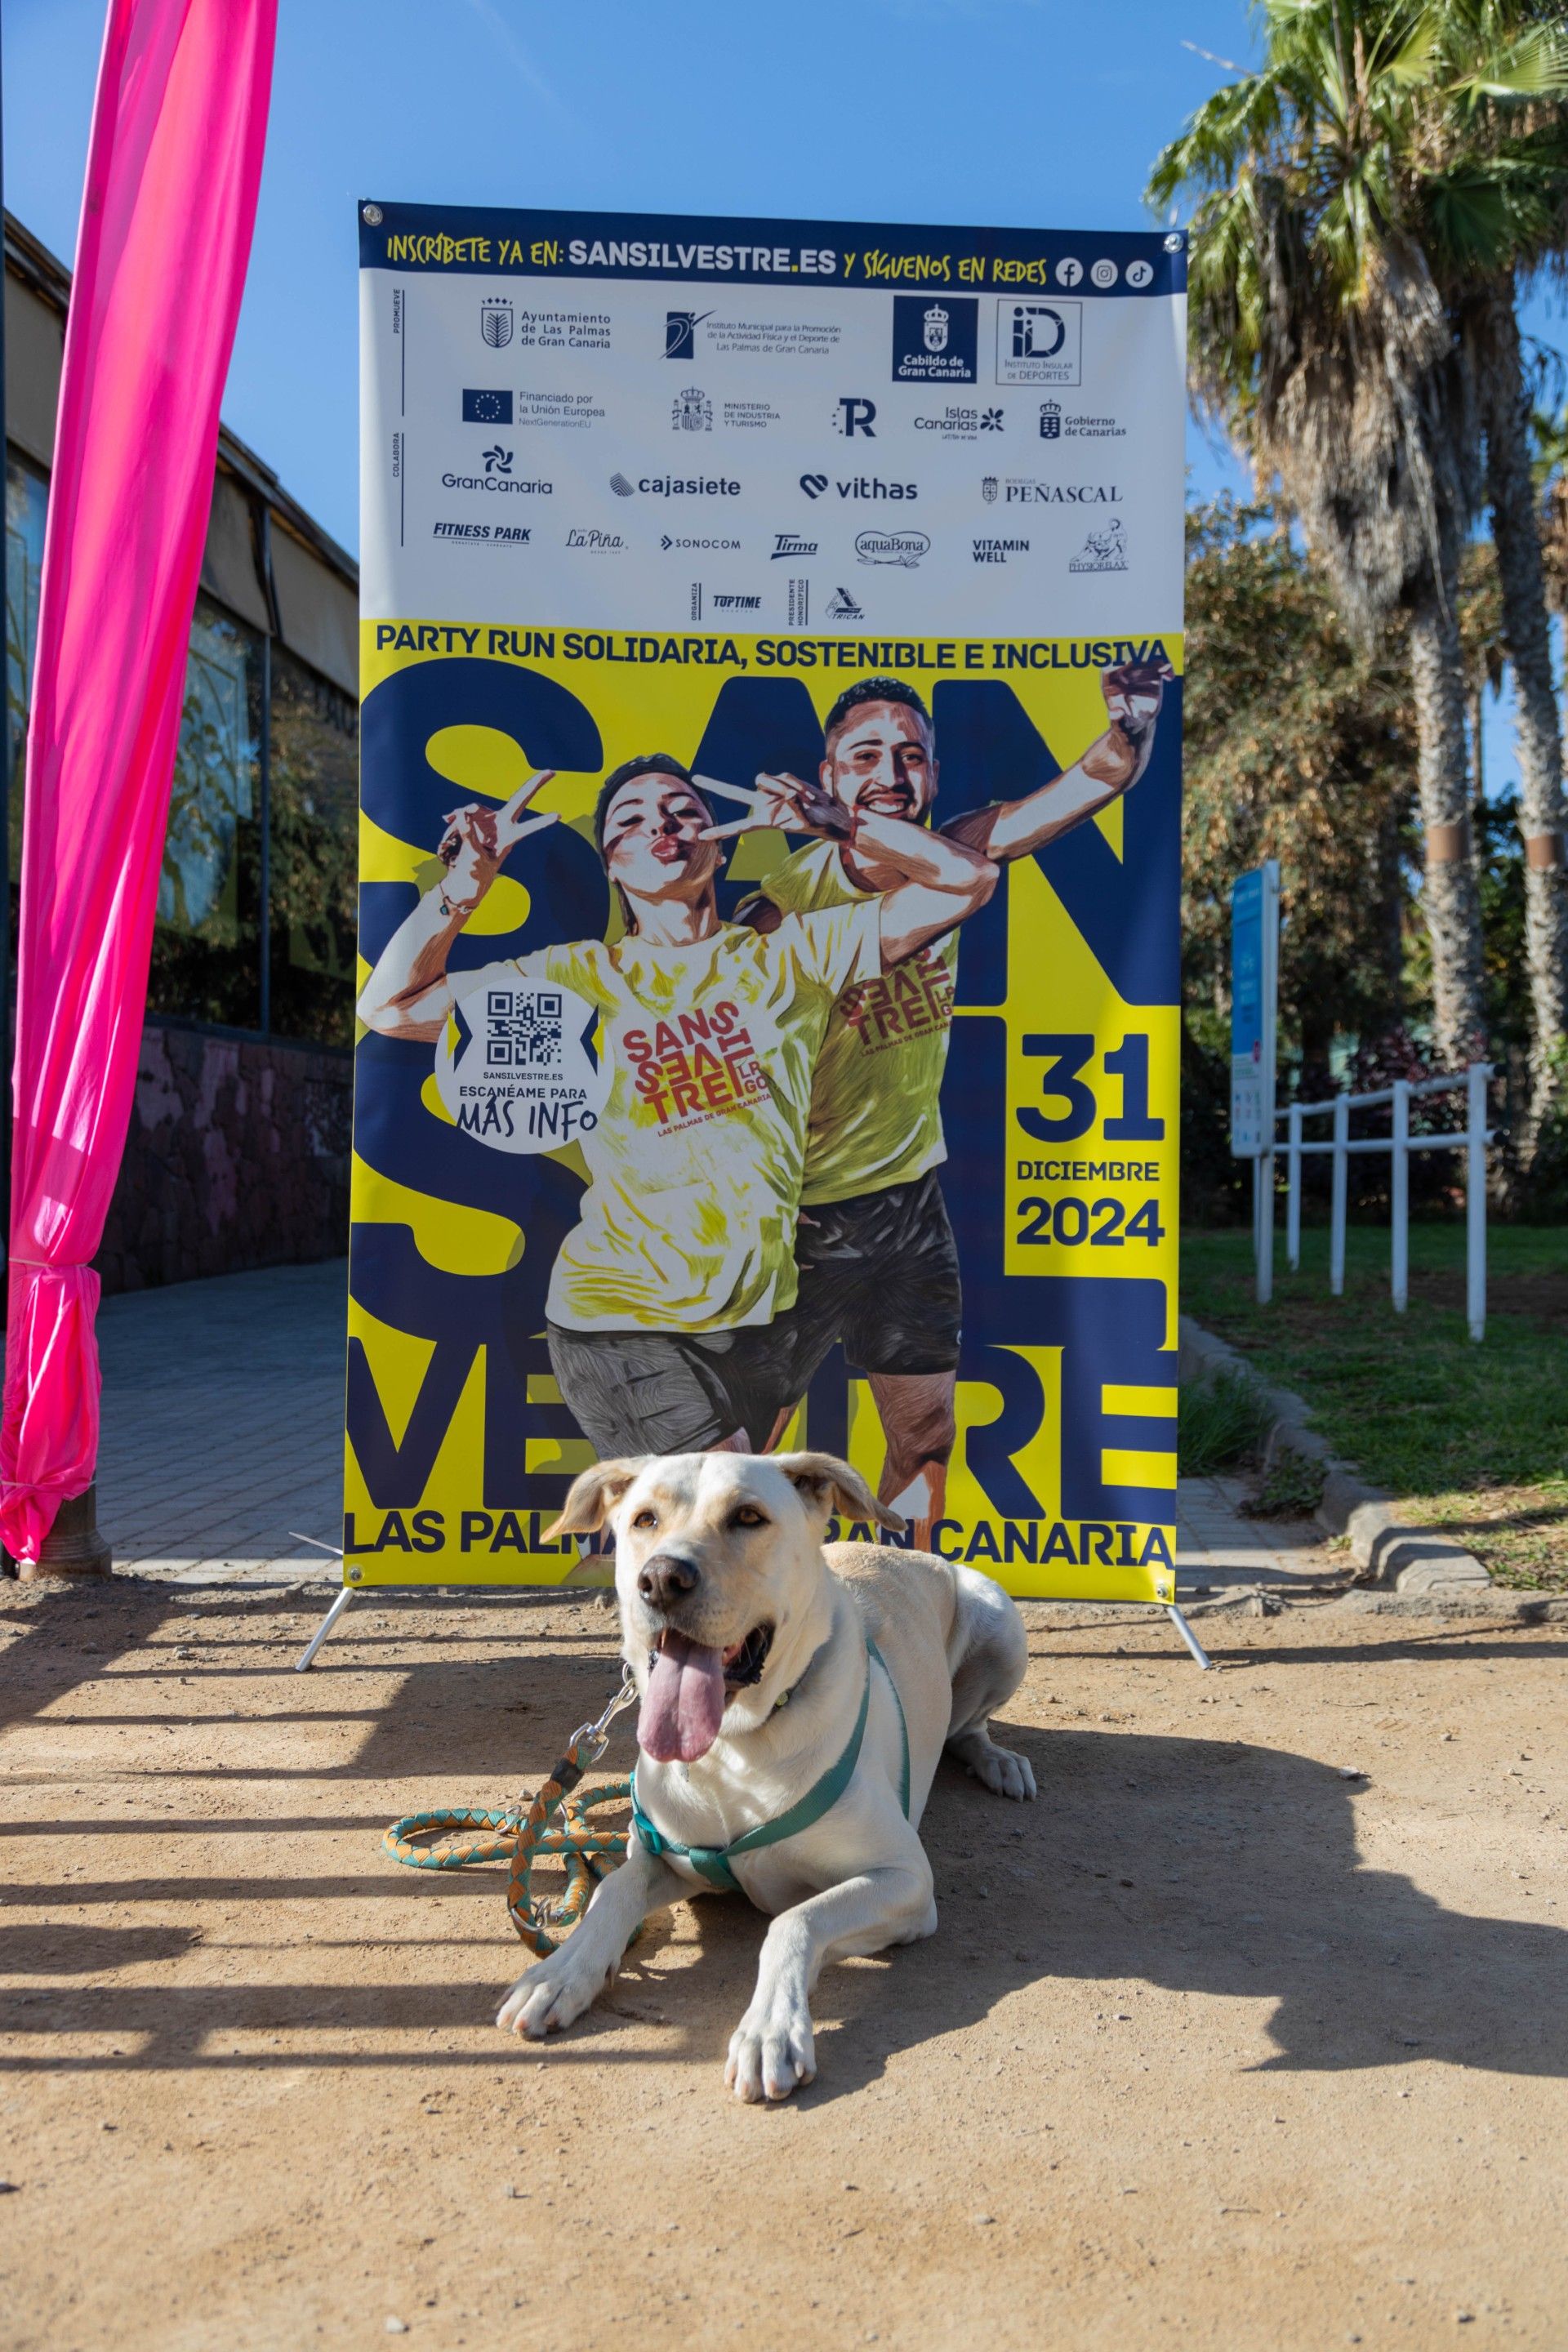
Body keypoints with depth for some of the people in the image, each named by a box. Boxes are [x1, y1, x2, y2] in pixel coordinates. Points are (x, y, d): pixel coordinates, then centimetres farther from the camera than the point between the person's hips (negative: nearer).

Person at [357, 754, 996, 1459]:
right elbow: (390, 1008, 2)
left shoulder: (790, 955, 3)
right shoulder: (581, 977, 1)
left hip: (759, 1317, 4)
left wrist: (839, 821, -6)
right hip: (624, 1321, -3)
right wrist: (463, 885, -9)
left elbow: (967, 880, 4)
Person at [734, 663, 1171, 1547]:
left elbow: (1099, 779, -12)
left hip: (913, 1192, 5)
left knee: (926, 1434, 17)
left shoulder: (948, 857, -6)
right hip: (803, 1209, -5)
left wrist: (1135, 718, -28)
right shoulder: (791, 895, -21)